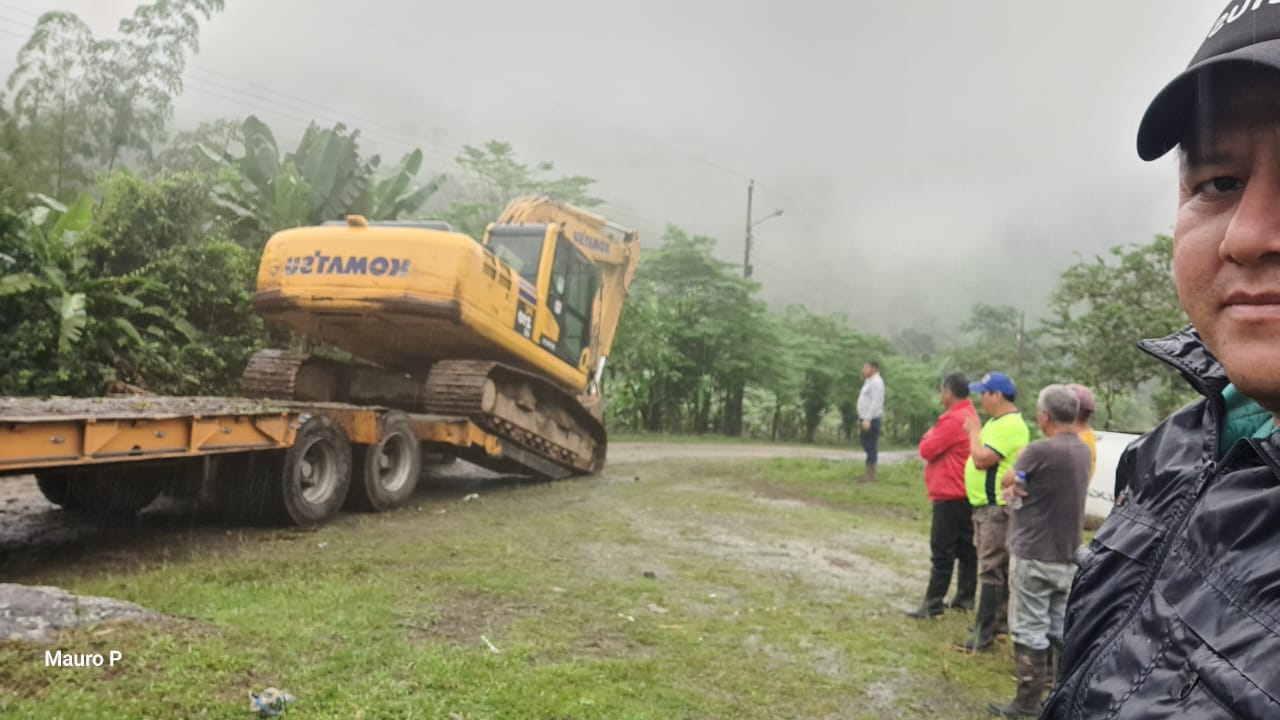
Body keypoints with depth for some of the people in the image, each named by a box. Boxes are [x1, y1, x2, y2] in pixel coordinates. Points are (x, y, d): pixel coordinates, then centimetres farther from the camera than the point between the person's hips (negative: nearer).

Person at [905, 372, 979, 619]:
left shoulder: (953, 419, -19)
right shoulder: (970, 415, 14)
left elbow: (927, 450, -15)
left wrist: (929, 434, 1)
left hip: (950, 495, -10)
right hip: (966, 493, 10)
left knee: (942, 552, -6)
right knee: (966, 548, 13)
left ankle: (933, 605, -3)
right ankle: (965, 597, 21)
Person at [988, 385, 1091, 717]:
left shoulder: (1040, 450, -21)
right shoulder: (1083, 450, 6)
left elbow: (1006, 481, -5)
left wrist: (1013, 483, 15)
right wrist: (1017, 488, -5)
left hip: (1034, 556, -8)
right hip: (1067, 557, 8)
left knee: (1029, 631, 2)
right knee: (1060, 630, 16)